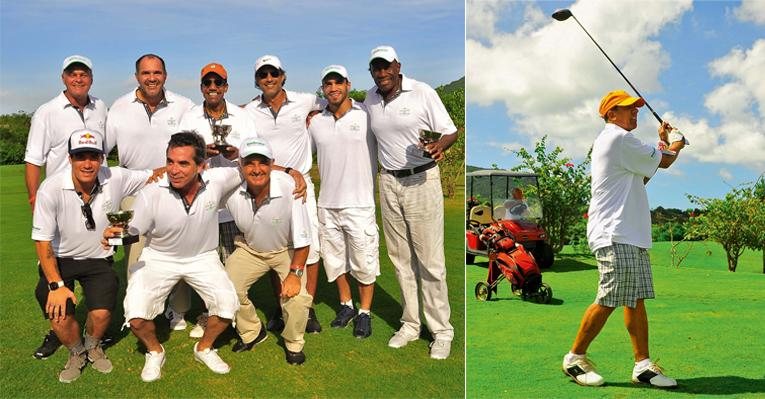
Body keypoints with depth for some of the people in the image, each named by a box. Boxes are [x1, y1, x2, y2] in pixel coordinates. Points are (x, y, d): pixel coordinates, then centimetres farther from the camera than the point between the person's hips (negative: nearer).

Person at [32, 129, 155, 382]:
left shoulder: (116, 179, -18)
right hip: (59, 259, -1)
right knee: (59, 315, -18)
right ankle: (76, 353, 18)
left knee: (102, 313, -17)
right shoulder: (51, 189, -23)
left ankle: (93, 347, 22)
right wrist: (56, 285, -19)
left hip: (98, 259, 1)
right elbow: (42, 241, -16)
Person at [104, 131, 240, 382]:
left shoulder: (217, 181, -22)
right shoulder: (150, 195, -26)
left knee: (228, 306, -15)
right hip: (159, 258, -1)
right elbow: (131, 233, -16)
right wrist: (114, 234, -40)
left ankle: (204, 348, 19)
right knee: (137, 318, -17)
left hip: (203, 257, 2)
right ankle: (155, 352, 19)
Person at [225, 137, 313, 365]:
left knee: (296, 297, -22)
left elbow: (302, 237, -25)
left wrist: (295, 273, -24)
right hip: (250, 249, 3)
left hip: (287, 250, -3)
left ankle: (294, 343, 11)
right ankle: (251, 333, 20)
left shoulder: (289, 188, -34)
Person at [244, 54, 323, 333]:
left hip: (301, 182, 0)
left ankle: (308, 309, 9)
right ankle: (280, 307, 19)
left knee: (310, 245, -3)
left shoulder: (304, 101, -1)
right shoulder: (249, 112, -1)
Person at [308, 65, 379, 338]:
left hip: (360, 204, -4)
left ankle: (365, 313, 21)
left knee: (364, 262, 4)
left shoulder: (366, 116, -5)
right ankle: (346, 305, 34)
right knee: (335, 259, 16)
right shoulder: (315, 123, 5)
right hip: (327, 204, 4)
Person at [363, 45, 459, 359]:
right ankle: (410, 324, 24)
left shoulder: (422, 92, -8)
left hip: (421, 180, -5)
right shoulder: (370, 98, 7)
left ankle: (442, 331, 8)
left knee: (430, 260, -3)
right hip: (389, 183, 5)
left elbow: (450, 132, -7)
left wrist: (440, 145, -28)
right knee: (400, 259, 11)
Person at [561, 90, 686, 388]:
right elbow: (663, 161, -5)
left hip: (631, 236, 11)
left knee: (636, 299, 8)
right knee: (609, 301, -9)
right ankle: (574, 358, 2)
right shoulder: (619, 138, -10)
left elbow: (643, 174, 26)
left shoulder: (612, 140, 23)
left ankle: (643, 365, 11)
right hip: (615, 235, -11)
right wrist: (676, 145, 18)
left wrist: (661, 143, 22)